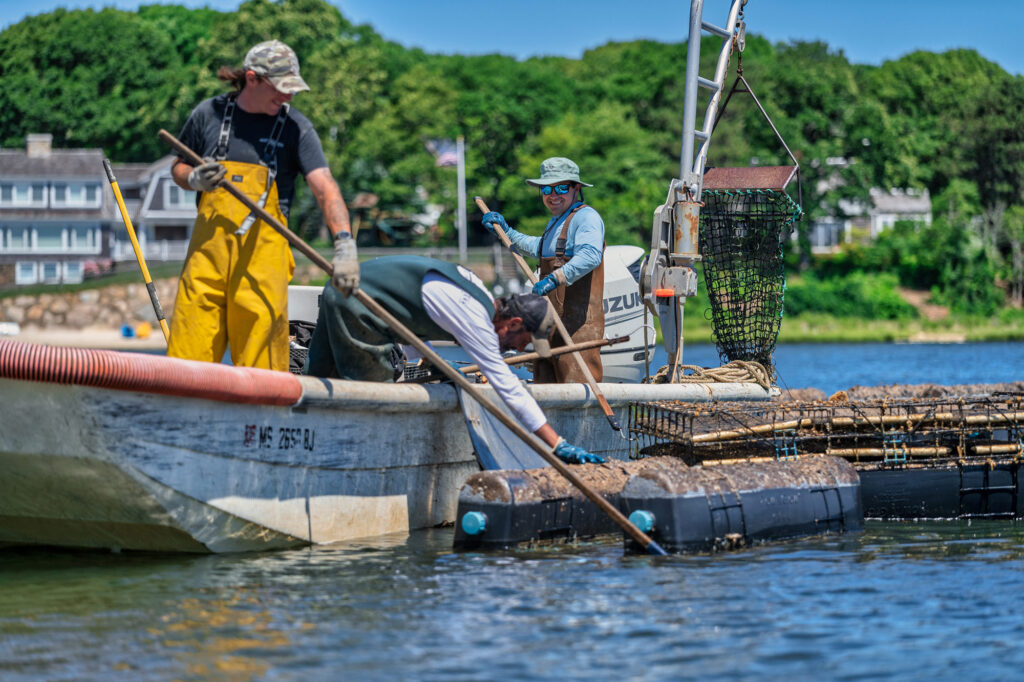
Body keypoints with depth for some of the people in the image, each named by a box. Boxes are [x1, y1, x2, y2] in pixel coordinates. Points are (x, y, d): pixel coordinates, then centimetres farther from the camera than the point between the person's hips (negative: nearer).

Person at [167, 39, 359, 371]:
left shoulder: (295, 127, 1)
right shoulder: (208, 114, 7)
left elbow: (325, 189, -10)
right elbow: (178, 168, 21)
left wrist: (344, 246, -24)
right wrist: (194, 179, -4)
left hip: (264, 251, -1)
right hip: (208, 245, 2)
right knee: (189, 347, -2)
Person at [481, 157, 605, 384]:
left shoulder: (586, 217, -9)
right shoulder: (555, 222, 24)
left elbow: (590, 255, -28)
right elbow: (536, 248, 44)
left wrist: (555, 279, -37)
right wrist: (505, 231, 38)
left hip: (578, 321, -10)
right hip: (552, 319, 10)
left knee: (576, 385, -14)